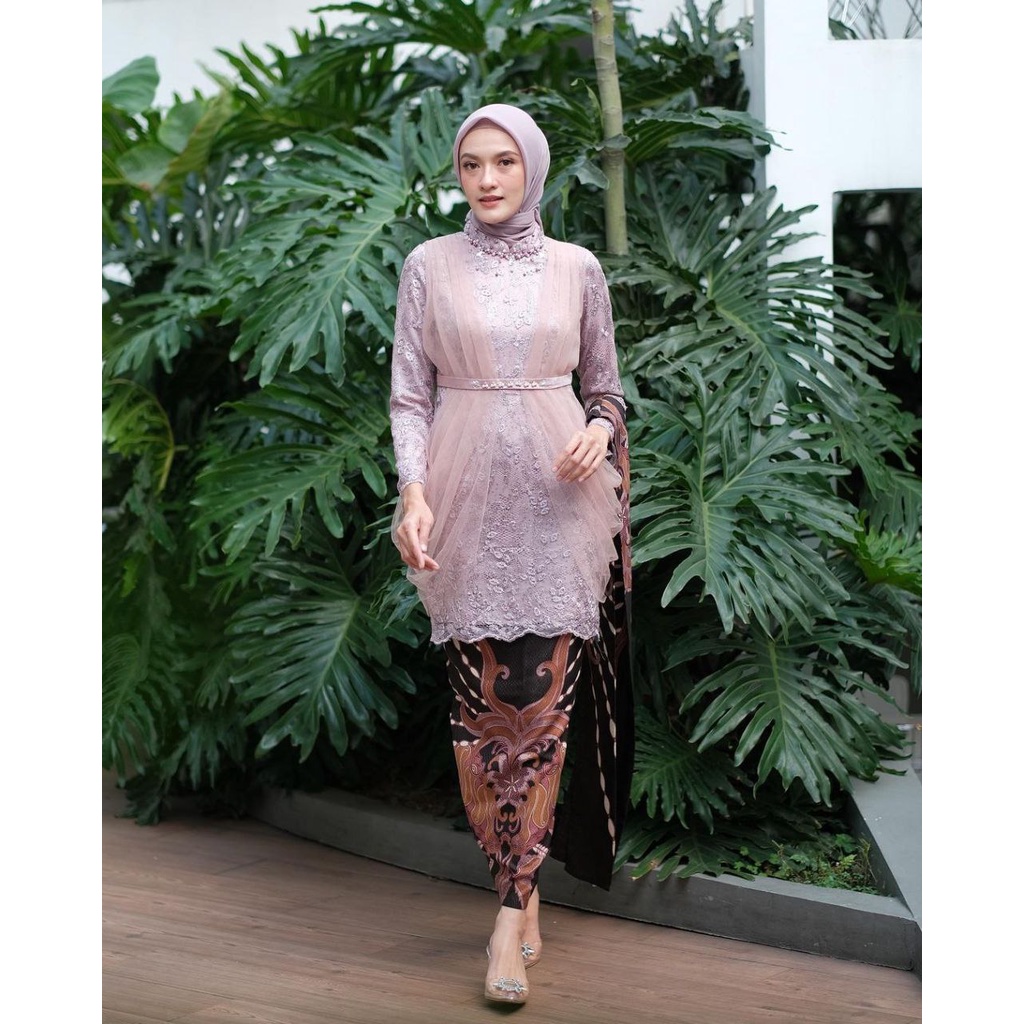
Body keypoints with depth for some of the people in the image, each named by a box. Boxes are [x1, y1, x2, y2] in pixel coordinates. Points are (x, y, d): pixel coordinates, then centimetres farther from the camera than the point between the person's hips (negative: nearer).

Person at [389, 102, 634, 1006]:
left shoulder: (578, 269, 8)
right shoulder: (429, 267, 6)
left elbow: (604, 386, 15)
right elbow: (410, 394, 4)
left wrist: (599, 430, -8)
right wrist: (413, 490, -11)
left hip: (557, 502, 0)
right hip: (470, 504, 0)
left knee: (541, 702, -6)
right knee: (481, 702, -2)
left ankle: (513, 909, -1)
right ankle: (524, 888, 11)